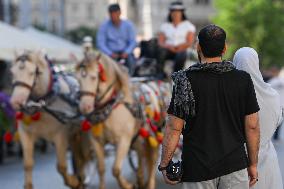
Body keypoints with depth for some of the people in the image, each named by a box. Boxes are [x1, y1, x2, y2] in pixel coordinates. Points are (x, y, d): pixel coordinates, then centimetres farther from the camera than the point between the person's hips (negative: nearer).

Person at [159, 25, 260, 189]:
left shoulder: (185, 81, -8)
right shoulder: (243, 80, -1)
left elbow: (174, 128, -8)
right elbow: (252, 127, 2)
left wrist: (164, 165, 1)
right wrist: (253, 164, 12)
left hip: (198, 169, -2)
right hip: (235, 166, 2)